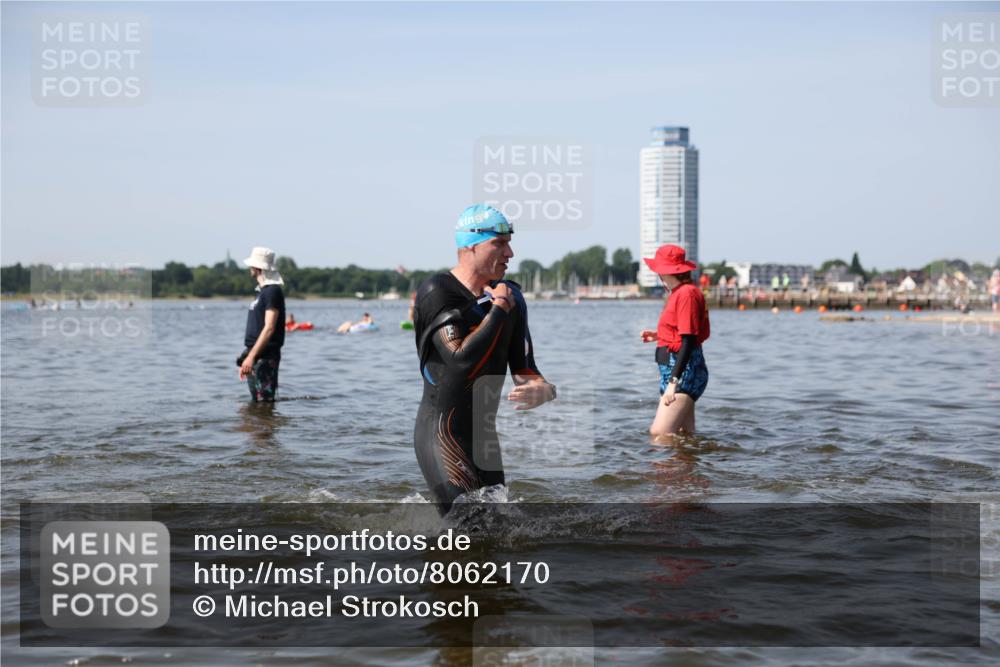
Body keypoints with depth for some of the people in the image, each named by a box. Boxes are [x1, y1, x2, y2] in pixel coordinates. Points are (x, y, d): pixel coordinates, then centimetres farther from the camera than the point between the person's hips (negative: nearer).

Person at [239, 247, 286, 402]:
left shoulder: (272, 291, -13)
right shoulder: (262, 291, 18)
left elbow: (269, 328, -22)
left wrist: (251, 356, -26)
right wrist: (248, 357, 21)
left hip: (265, 356, -10)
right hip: (256, 355, 10)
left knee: (264, 401, -10)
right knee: (256, 401, 12)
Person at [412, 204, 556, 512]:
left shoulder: (509, 295, 8)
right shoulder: (437, 293, -12)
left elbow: (524, 370, 6)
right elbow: (462, 361, -24)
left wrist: (543, 389, -18)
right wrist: (499, 309, -15)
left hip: (483, 432, 8)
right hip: (442, 434, -8)